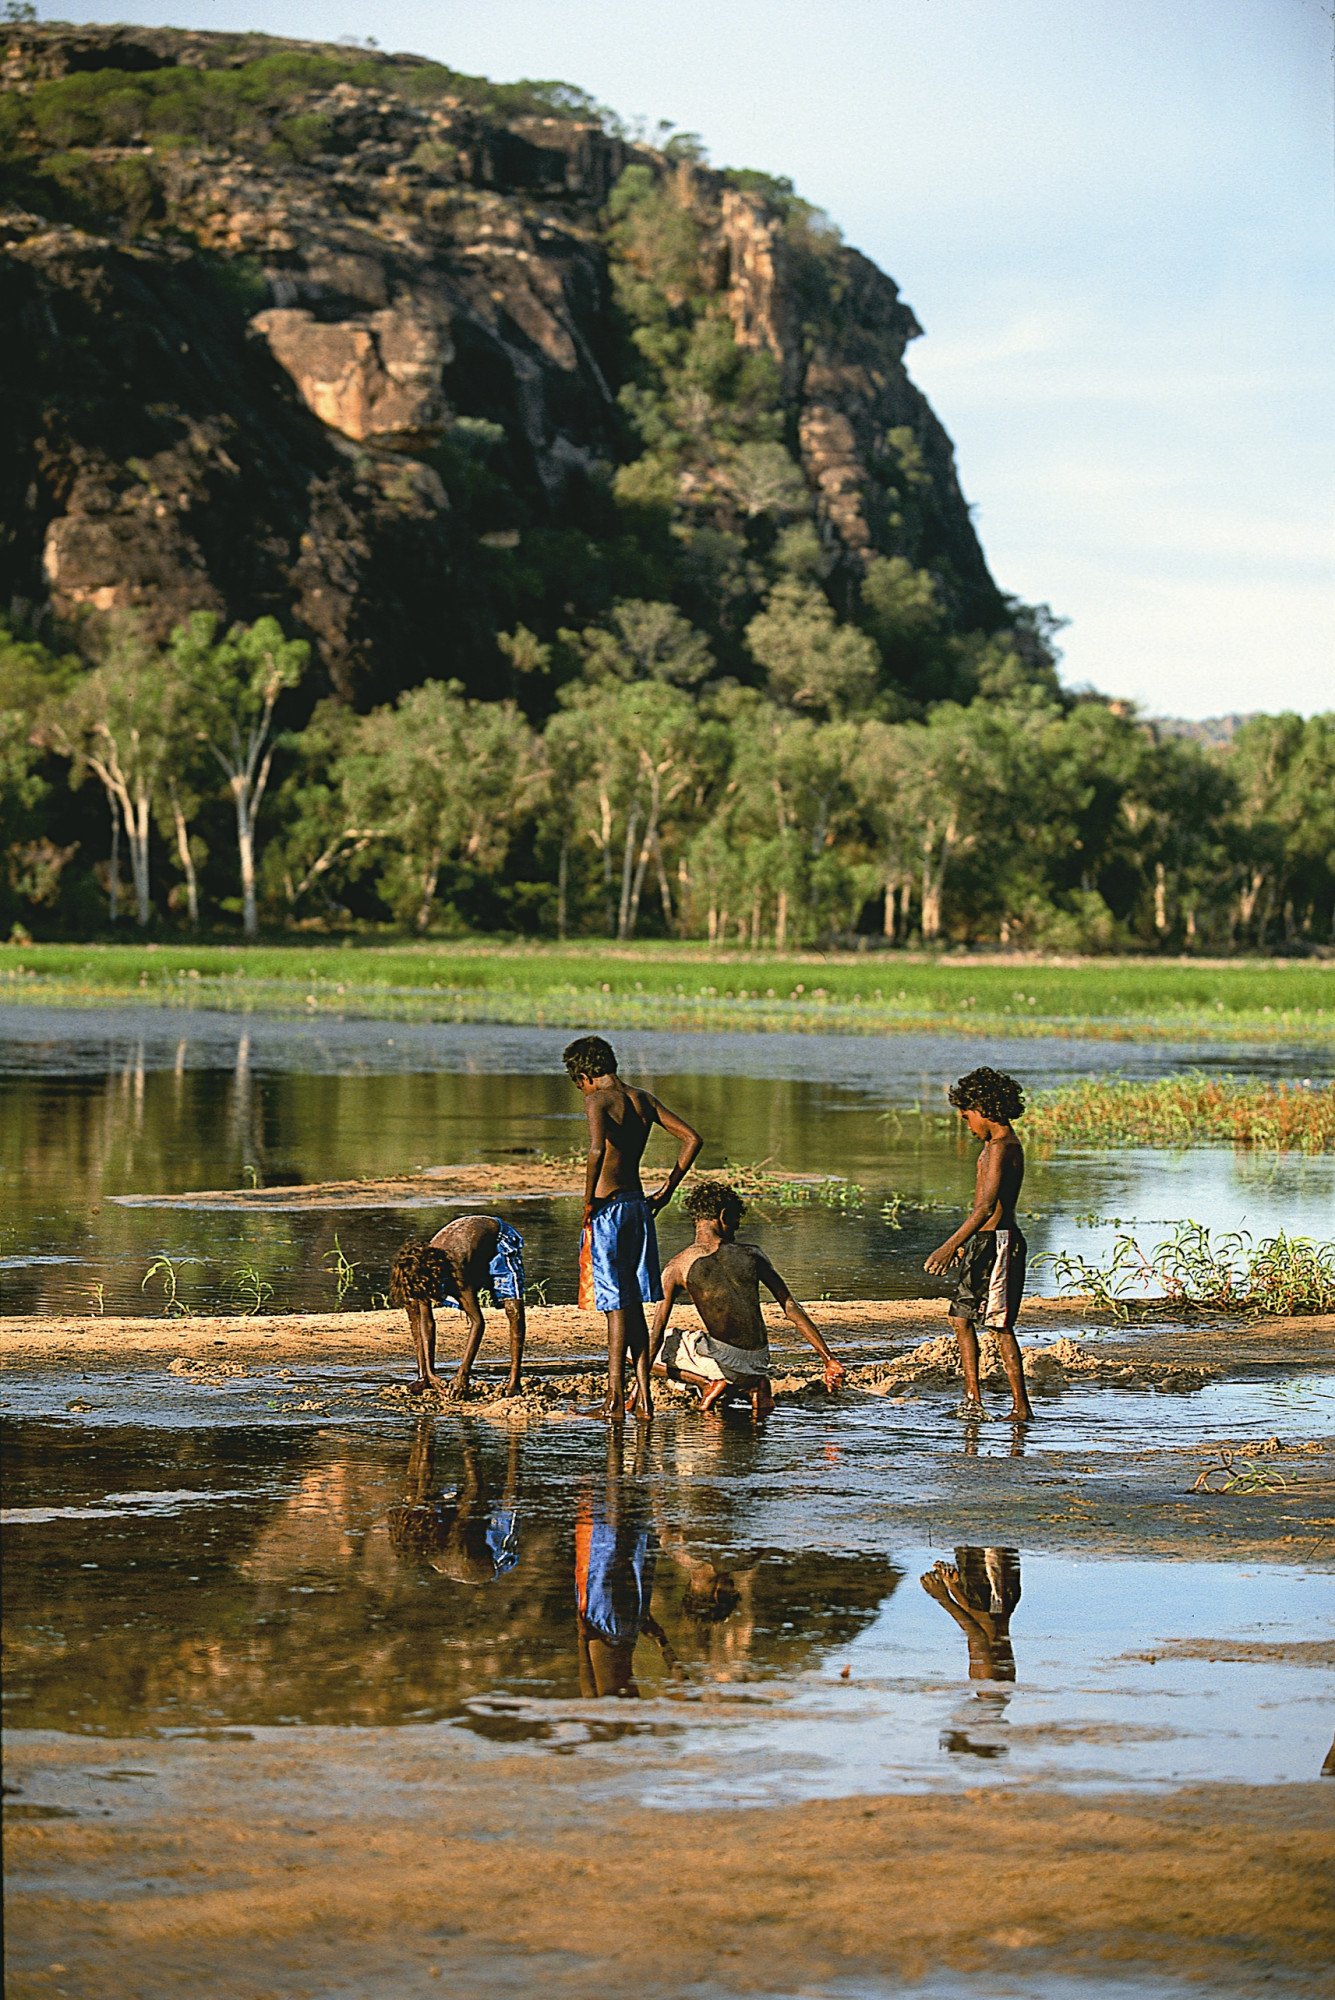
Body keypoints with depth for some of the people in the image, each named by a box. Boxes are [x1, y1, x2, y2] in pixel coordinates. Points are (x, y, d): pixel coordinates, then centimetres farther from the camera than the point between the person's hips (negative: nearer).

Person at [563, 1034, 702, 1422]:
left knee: (617, 1307, -4)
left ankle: (616, 1399, -1)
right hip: (638, 1205, 6)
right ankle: (644, 1397, 11)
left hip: (607, 1209, -6)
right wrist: (668, 1188, 14)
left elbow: (597, 1149, -29)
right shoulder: (643, 1099, 10)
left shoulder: (597, 1100, -11)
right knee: (635, 1306, 12)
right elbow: (692, 1138, 10)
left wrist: (588, 1200, -18)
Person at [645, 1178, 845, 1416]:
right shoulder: (752, 1255, 3)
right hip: (760, 1363, 4)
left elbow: (657, 1332, -6)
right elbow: (791, 1308, 2)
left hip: (724, 1361, -4)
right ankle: (754, 1386, 8)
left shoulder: (677, 1267, -3)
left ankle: (709, 1383, -3)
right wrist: (829, 1360, 5)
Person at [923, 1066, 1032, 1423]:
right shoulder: (996, 1144, 16)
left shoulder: (1002, 1148, -17)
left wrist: (950, 1246, -29)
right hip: (983, 1242, 11)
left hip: (997, 1242, -11)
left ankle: (1021, 1407, -7)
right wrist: (964, 1243, 31)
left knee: (1001, 1326, -9)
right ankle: (972, 1399, 16)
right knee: (961, 1317, 13)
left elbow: (986, 1207, -26)